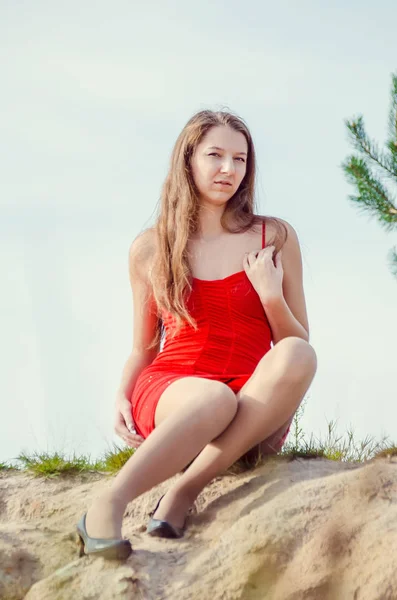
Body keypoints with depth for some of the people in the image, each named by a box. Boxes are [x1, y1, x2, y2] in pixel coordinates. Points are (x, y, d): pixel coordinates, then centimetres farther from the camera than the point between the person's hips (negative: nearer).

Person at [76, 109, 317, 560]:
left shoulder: (275, 237, 10)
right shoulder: (150, 248, 11)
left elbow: (297, 344, 12)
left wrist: (271, 295, -8)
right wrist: (122, 398, -2)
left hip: (254, 413, 2)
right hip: (168, 390, -2)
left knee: (297, 356, -34)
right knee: (213, 399, -40)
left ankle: (183, 493, -32)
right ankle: (107, 506, -38)